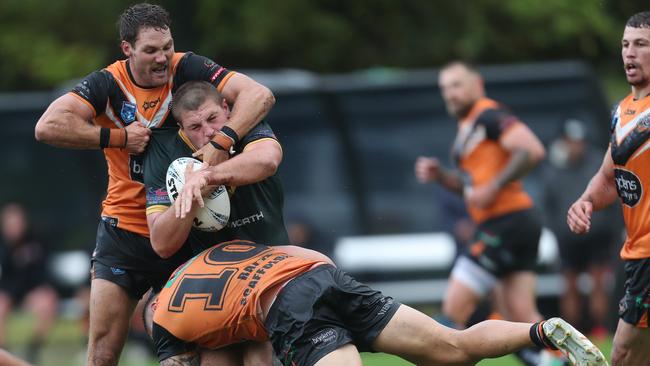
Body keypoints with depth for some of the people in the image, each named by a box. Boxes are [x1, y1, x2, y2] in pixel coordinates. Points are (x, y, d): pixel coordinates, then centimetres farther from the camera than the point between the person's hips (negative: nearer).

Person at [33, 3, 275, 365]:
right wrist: (120, 137, -21)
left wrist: (223, 142, -36)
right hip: (125, 231, 0)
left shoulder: (188, 70, -10)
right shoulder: (108, 84, -8)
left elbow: (260, 95, -21)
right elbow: (49, 126, -21)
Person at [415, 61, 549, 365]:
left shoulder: (488, 115, -8)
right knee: (519, 316, 3)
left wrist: (493, 187, -20)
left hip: (506, 223, -10)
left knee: (454, 308, -8)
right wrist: (439, 175, 12)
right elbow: (472, 185, 29)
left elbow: (532, 150, -21)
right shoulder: (467, 126, 22)